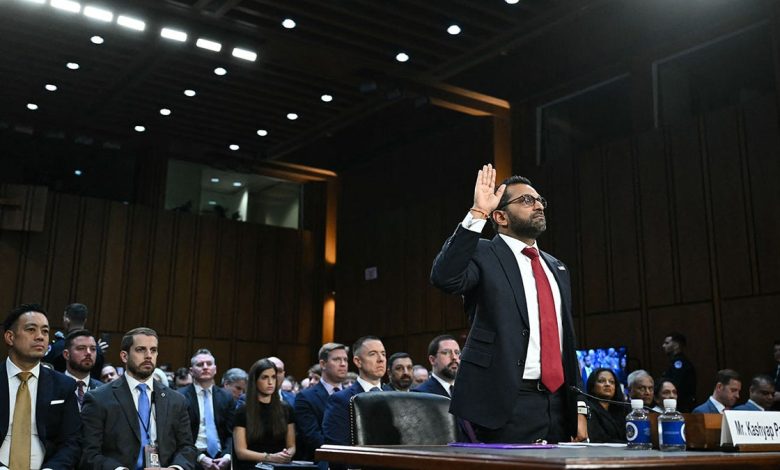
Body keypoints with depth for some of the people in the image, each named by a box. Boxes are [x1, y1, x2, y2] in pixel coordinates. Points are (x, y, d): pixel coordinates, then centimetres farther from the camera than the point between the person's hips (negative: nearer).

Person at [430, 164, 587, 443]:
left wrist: (579, 409, 14)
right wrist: (477, 214, -24)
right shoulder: (483, 256, -3)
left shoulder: (556, 268, 18)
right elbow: (444, 277, -25)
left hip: (559, 404, 7)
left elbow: (567, 341, 19)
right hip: (507, 406, -6)